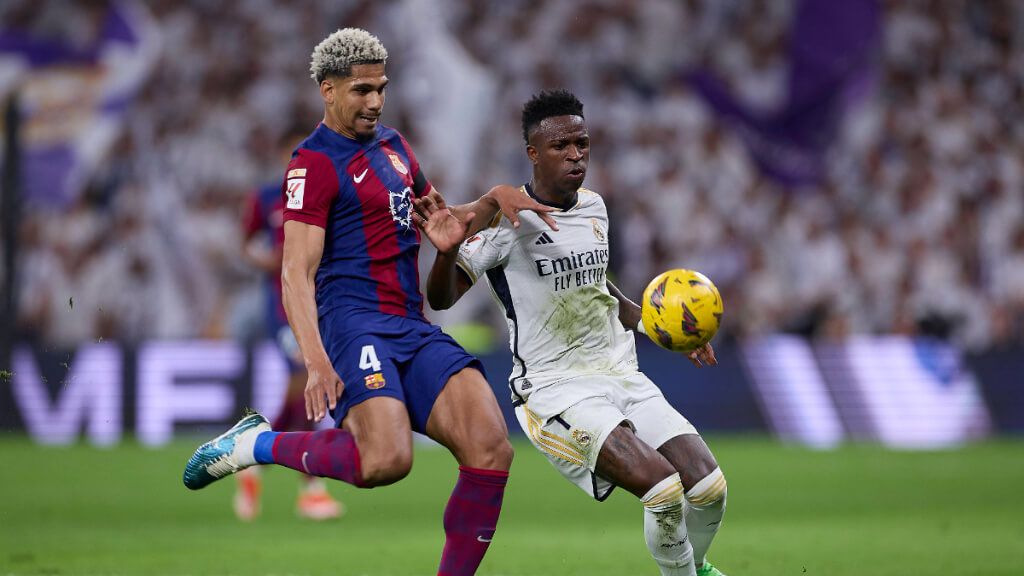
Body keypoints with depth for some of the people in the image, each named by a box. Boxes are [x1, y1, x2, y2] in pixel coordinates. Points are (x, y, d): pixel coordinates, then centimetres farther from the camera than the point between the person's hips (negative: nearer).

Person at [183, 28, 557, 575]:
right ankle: (258, 444, -6)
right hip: (355, 321, -8)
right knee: (387, 459, -29)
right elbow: (296, 274, -13)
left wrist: (494, 201, 12)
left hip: (413, 327, 8)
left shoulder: (392, 144, 20)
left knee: (491, 448, -12)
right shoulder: (315, 164, -6)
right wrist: (316, 362, -27)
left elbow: (443, 223, 33)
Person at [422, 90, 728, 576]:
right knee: (663, 487, -26)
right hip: (554, 390, -6)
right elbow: (442, 298, -16)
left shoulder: (593, 207, 10)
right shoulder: (509, 219, -11)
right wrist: (447, 250, -36)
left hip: (621, 375, 6)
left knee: (709, 489, -7)